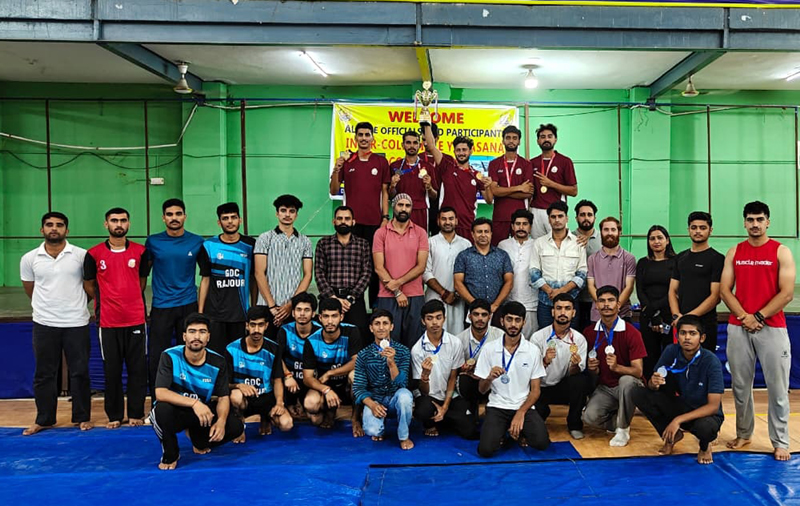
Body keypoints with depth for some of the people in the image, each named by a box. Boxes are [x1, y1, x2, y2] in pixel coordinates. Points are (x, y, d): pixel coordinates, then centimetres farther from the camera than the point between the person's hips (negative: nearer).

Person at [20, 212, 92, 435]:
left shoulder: (81, 255, -4)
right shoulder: (29, 259, 2)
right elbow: (30, 290, 14)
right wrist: (48, 306, 14)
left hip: (76, 323, -1)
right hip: (44, 324, 2)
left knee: (79, 372, 6)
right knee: (44, 374, 10)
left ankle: (82, 417, 18)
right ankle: (44, 419, 22)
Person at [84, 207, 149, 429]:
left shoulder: (140, 251, 3)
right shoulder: (94, 254, 0)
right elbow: (88, 284, 12)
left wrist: (130, 299, 9)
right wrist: (104, 302, 11)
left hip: (136, 320, 1)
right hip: (108, 321, -1)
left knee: (138, 369, 5)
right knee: (112, 370, 6)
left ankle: (136, 414, 16)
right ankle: (114, 416, 18)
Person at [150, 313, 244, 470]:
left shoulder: (218, 362, -8)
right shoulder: (170, 357, -17)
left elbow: (223, 397, -5)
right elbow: (160, 393, -27)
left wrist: (221, 421, -26)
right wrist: (194, 403, -40)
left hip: (202, 412, 3)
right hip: (175, 412, -3)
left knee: (236, 426, -17)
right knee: (162, 409, -37)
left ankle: (199, 440, 17)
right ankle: (170, 455, -7)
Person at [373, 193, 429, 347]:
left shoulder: (420, 233, 5)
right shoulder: (381, 233, 3)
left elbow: (421, 266, -2)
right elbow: (379, 268, -3)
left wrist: (398, 282, -12)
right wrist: (397, 292, -8)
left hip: (414, 296, 1)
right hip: (387, 296, -1)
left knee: (413, 340, 5)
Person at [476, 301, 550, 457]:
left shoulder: (533, 350, -1)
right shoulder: (490, 349, -3)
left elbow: (535, 390, 2)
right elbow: (482, 390, 1)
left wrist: (521, 413, -14)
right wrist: (489, 378, -22)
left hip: (524, 407, 1)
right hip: (497, 406, 0)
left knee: (541, 442, -24)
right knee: (486, 449, -23)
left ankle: (521, 429, 9)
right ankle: (501, 430, 11)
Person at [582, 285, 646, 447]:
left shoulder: (631, 333, -11)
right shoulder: (589, 332, 0)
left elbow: (638, 371, -17)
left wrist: (617, 367, -36)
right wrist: (592, 368, -16)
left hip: (627, 385, -2)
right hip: (603, 388, 2)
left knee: (626, 380, -38)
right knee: (589, 416, -26)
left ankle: (623, 429, -15)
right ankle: (618, 421, 9)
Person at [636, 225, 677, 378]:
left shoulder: (675, 262, 3)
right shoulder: (643, 263, 12)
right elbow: (640, 291, 4)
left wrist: (655, 307, -12)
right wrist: (653, 315, -8)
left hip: (669, 315, -2)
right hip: (647, 317, 2)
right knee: (650, 357, 3)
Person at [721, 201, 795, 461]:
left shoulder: (781, 252, 1)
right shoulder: (734, 253, 9)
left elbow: (787, 293, -7)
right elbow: (725, 289, 4)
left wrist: (758, 317, -12)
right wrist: (744, 317, -9)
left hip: (772, 328, -2)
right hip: (738, 328, 3)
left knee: (777, 388, 1)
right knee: (740, 385, 8)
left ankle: (780, 442, 10)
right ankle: (743, 433, 21)